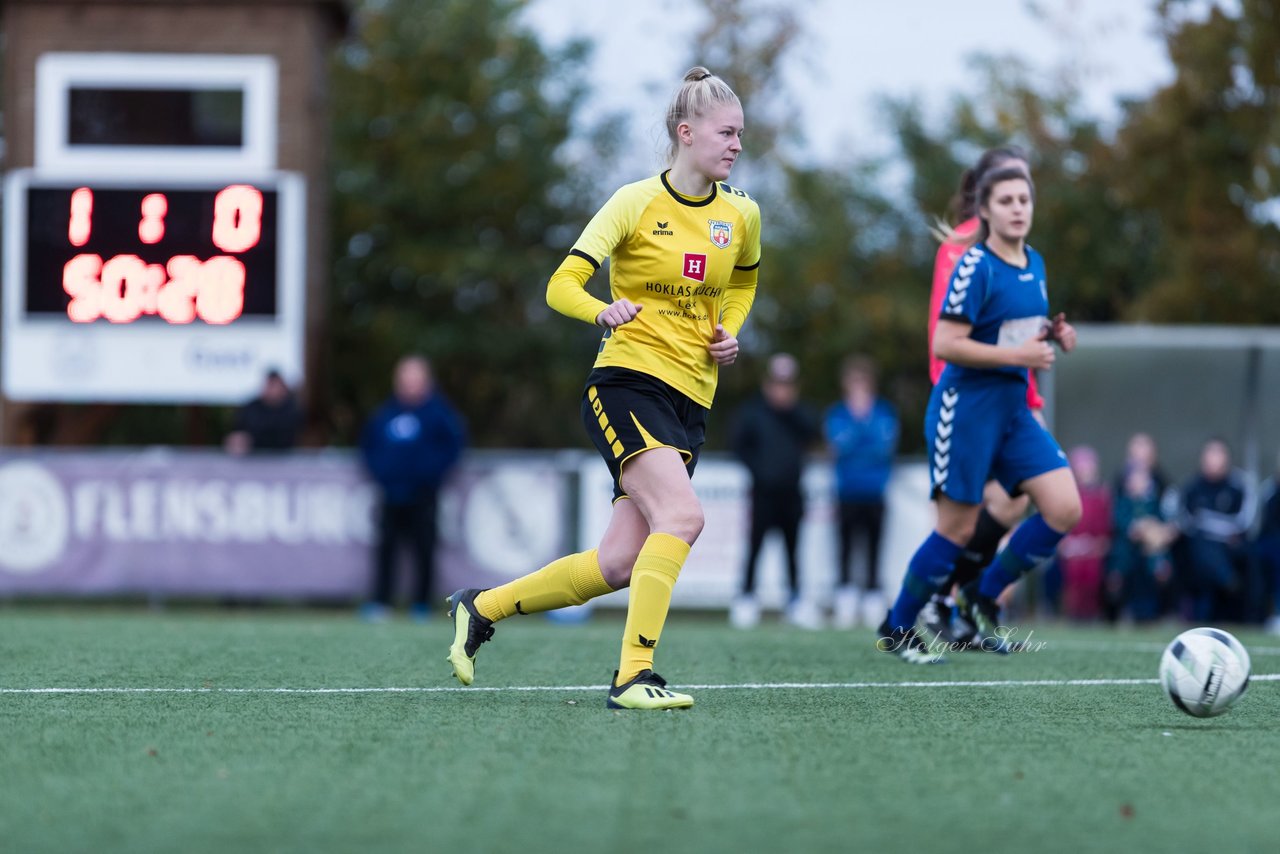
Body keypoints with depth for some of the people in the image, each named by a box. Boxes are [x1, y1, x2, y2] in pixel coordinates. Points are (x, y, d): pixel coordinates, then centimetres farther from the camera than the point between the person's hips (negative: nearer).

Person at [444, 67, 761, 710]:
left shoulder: (741, 214, 8)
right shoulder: (637, 203, -6)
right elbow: (562, 285, -9)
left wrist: (729, 331, 10)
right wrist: (604, 312, -30)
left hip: (689, 402, 6)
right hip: (626, 382, -6)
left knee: (617, 565, -1)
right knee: (681, 515, -28)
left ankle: (480, 608, 19)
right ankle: (633, 675, -25)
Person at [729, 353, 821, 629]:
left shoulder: (798, 412, 8)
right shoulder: (752, 410, 1)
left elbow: (811, 430, -11)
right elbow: (740, 445, 1)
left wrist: (790, 407, -17)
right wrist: (757, 468, -8)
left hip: (790, 491, 2)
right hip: (763, 490, -2)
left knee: (792, 547, 6)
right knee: (755, 545, -3)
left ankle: (795, 599, 11)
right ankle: (747, 598, 1)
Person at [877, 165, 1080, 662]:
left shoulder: (1034, 265, 10)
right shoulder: (975, 266, -14)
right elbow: (946, 344, -20)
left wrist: (1052, 336, 3)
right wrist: (1018, 356, -20)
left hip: (1013, 406, 7)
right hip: (967, 406, -7)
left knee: (1065, 510, -5)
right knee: (958, 530, -3)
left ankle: (984, 598, 12)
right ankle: (896, 630, 15)